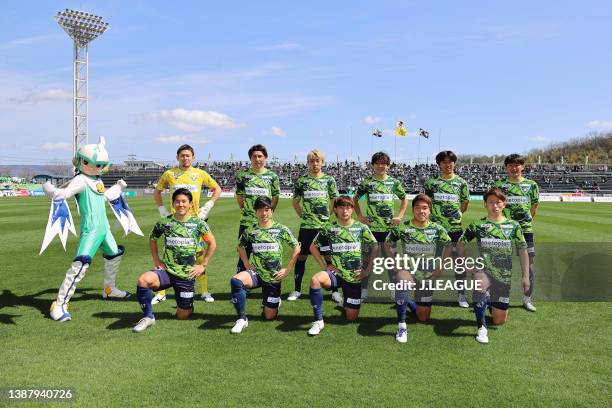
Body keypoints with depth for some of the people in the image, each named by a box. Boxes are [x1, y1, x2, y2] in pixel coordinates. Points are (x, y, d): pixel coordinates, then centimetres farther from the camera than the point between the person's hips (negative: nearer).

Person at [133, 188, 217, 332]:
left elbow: (212, 244, 4)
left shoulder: (198, 223, -5)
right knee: (143, 280, -31)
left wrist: (203, 265, 0)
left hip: (187, 275, -1)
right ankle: (148, 317, -9)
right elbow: (152, 239, 16)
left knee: (182, 316, 4)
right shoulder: (164, 222, -1)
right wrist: (156, 260, 6)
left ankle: (186, 306, 43)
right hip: (167, 270, 1)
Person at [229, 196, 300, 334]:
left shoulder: (281, 230, -5)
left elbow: (297, 248, 1)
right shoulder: (250, 231, 0)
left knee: (269, 316, 3)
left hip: (273, 277, -1)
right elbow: (240, 247, 17)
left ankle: (274, 302, 40)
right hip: (256, 273, 1)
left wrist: (287, 269, -3)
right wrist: (247, 265, 4)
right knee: (235, 280, -33)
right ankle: (242, 319, -18)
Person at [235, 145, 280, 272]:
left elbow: (275, 197, 8)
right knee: (244, 254, 6)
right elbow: (239, 196, 10)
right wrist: (245, 210, 3)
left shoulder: (272, 176, 4)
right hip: (246, 222, 0)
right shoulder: (243, 175, 4)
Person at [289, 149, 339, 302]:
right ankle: (297, 289, 19)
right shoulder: (301, 180, 4)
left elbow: (335, 201, 9)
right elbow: (295, 201, 12)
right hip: (306, 226, 1)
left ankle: (335, 290, 14)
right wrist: (302, 215, 4)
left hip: (325, 225, -1)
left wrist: (328, 215, 2)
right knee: (301, 256, 7)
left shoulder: (329, 179, 3)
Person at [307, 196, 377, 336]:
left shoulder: (362, 228, -1)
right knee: (315, 280, -35)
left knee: (351, 318, 2)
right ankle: (318, 321, -20)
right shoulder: (329, 228, -1)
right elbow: (313, 247, 8)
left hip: (354, 277, 1)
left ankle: (346, 301, 38)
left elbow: (375, 248, 4)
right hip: (336, 273, 0)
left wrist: (367, 270, -2)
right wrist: (324, 266, -2)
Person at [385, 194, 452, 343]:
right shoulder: (402, 227, -10)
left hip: (428, 276, 2)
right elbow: (388, 245, 3)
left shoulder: (437, 229, -6)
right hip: (408, 270, -2)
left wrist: (440, 268, 3)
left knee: (423, 318, 7)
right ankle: (401, 325, -28)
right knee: (402, 280, -41)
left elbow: (448, 246, 9)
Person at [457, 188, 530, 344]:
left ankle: (492, 304, 45)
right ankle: (482, 327, -23)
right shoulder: (478, 225, -1)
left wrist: (526, 276, 1)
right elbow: (460, 244, 6)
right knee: (480, 283, -41)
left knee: (499, 321, 7)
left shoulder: (513, 226, 2)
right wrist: (468, 265, -3)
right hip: (484, 270, -2)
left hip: (504, 276, 2)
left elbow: (523, 251, 5)